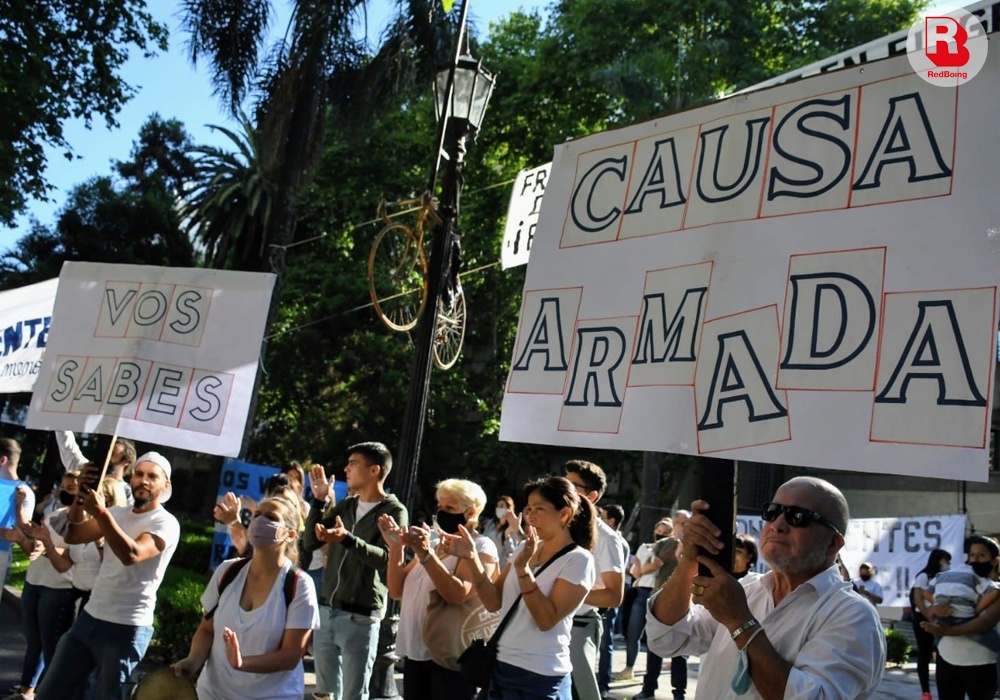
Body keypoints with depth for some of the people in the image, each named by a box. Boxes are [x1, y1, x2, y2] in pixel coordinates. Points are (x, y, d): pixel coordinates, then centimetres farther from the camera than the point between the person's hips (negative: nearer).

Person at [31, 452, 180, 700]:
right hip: (89, 617, 7)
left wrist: (100, 513, -30)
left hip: (126, 629, -6)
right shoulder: (118, 513, 10)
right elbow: (72, 536, 4)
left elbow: (131, 554, -27)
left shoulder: (166, 523, -12)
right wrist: (81, 496, -10)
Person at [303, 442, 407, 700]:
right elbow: (310, 543, 9)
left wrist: (347, 539, -34)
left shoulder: (394, 511, -7)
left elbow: (386, 559, -20)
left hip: (359, 616, -6)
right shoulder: (345, 505, 12)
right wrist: (319, 500, 0)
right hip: (326, 610, 6)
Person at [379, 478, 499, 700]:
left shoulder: (481, 547, -7)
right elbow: (397, 591, 9)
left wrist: (426, 555, -27)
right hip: (416, 652, 7)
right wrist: (396, 547, -2)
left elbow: (458, 595, -23)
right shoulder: (431, 545, 15)